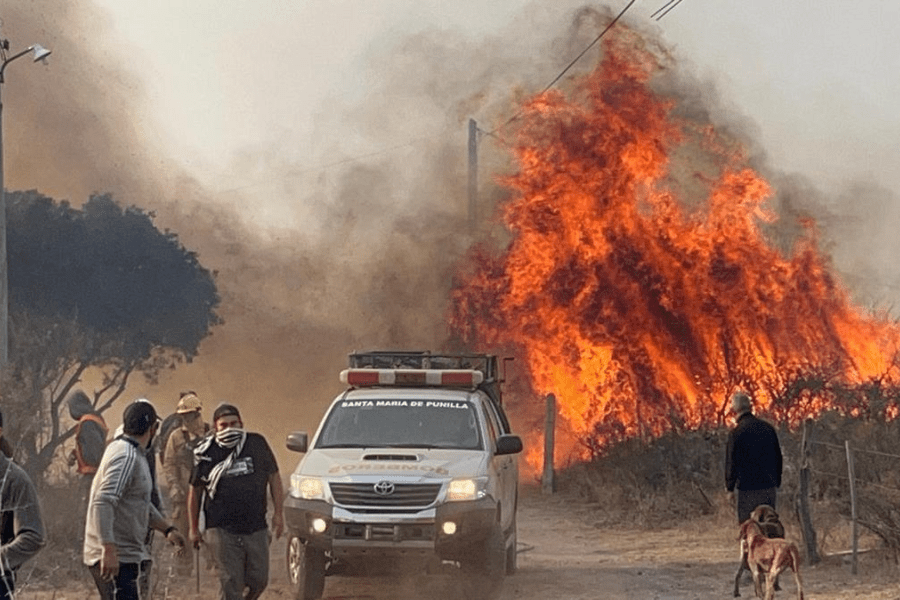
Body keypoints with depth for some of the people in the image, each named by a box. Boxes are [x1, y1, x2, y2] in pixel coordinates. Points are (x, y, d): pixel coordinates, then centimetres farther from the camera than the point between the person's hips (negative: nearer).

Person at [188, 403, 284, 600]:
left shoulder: (257, 444, 4)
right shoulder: (206, 453, 0)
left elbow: (274, 478, 12)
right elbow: (195, 491, 9)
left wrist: (278, 512, 5)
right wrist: (194, 529, 11)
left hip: (256, 529, 2)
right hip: (222, 530, -2)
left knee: (258, 580, 5)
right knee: (230, 584, -7)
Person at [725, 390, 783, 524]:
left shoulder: (736, 433, -12)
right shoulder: (768, 428, 5)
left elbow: (732, 463, -8)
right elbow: (778, 458, 14)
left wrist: (730, 488, 5)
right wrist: (776, 484, 24)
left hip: (748, 489, -5)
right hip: (769, 489, 5)